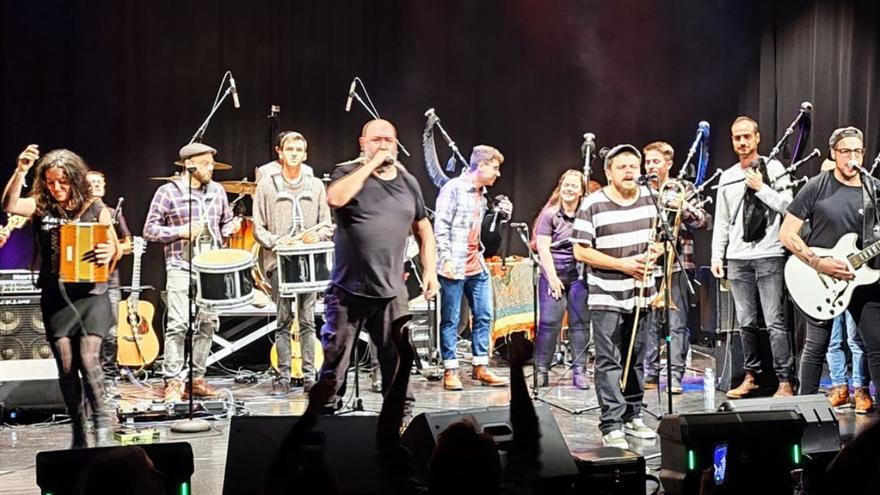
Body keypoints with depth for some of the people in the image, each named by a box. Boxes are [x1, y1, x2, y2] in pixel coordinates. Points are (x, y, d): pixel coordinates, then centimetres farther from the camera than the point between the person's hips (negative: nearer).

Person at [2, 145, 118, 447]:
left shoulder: (95, 209, 2)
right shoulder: (41, 207, 4)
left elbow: (115, 249, 5)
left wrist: (109, 252, -19)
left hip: (90, 295, -2)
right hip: (55, 297, 2)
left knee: (88, 360, -13)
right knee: (66, 367, 5)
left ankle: (101, 424, -1)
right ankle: (78, 431, 16)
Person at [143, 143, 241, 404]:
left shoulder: (217, 190, 12)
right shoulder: (168, 192, -2)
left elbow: (225, 223, 23)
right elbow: (150, 229, -1)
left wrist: (231, 228, 0)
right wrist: (180, 232, -13)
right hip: (181, 268, -5)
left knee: (207, 323, 7)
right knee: (179, 324, -11)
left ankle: (197, 378, 18)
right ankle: (173, 382, -5)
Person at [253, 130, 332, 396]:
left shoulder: (316, 185, 13)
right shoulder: (267, 184, 7)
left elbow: (327, 226, 11)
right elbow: (258, 228, 5)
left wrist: (317, 236, -10)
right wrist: (276, 242, -12)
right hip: (279, 260, -1)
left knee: (307, 320, -1)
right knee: (283, 320, -3)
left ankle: (309, 376, 4)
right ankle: (283, 376, 3)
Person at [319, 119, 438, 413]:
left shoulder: (407, 182, 11)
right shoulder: (347, 174, 0)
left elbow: (423, 229, 20)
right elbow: (334, 199, -24)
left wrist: (430, 270, 10)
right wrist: (371, 164, -17)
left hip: (392, 292, 3)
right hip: (348, 290, -3)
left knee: (398, 360, 5)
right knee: (335, 357, 3)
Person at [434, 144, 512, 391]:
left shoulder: (482, 194, 15)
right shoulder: (454, 188, -9)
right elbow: (441, 226, -14)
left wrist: (501, 213, 6)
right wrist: (446, 259, -19)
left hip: (477, 266, 8)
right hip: (454, 267, -8)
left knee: (484, 316, 9)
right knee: (451, 320, 0)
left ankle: (481, 367, 19)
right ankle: (450, 371, 7)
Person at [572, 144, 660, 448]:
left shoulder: (647, 198, 7)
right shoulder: (592, 205, -10)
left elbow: (657, 236, 21)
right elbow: (581, 251, -11)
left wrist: (653, 252, -3)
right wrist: (623, 265, -16)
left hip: (640, 294, 5)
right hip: (606, 297, -5)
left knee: (636, 360, 14)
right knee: (609, 362, -5)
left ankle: (632, 417, 26)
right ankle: (612, 426, -2)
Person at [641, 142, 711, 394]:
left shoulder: (682, 188, 4)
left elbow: (704, 220, -3)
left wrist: (682, 207, -18)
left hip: (676, 265, -4)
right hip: (647, 266, 4)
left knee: (677, 324, -5)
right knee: (649, 323, 6)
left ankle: (675, 377, -4)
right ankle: (650, 374, 14)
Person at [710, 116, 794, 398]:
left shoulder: (773, 168, 2)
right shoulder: (727, 177, 15)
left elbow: (788, 205, -6)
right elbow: (721, 221, 16)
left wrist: (761, 187, -11)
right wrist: (717, 256, 10)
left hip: (769, 256, -4)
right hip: (737, 259, 4)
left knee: (775, 322, -7)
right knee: (746, 322, 8)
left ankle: (785, 381, -5)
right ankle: (751, 377, 17)